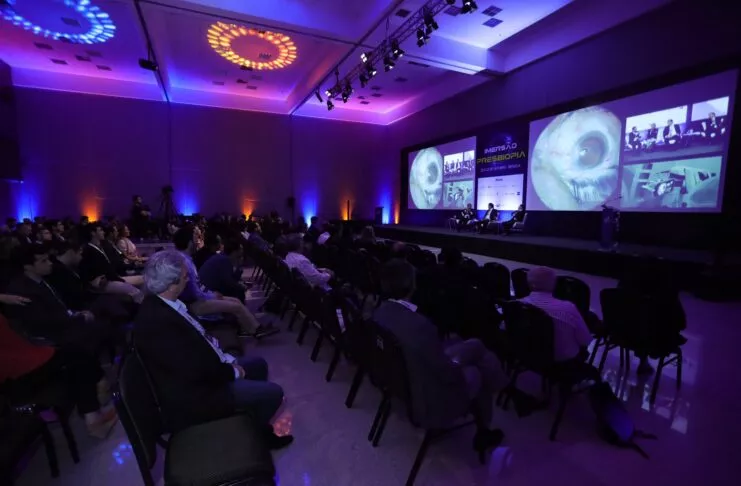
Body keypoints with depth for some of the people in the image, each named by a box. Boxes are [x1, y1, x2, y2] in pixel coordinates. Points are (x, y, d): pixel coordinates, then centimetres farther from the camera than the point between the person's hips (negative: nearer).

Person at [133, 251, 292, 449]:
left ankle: (258, 424, 32)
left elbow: (199, 338, 8)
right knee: (272, 393, -8)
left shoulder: (160, 304, -2)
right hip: (192, 395, -10)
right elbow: (196, 370, -29)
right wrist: (233, 371, -13)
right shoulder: (157, 321, -32)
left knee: (258, 365, 18)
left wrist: (226, 359, 0)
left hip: (199, 373, 10)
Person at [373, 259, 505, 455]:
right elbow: (448, 373, -24)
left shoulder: (379, 312, -11)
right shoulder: (419, 325, -37)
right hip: (425, 402, -7)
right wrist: (457, 363, -1)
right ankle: (483, 433, 37)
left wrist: (447, 358, 10)